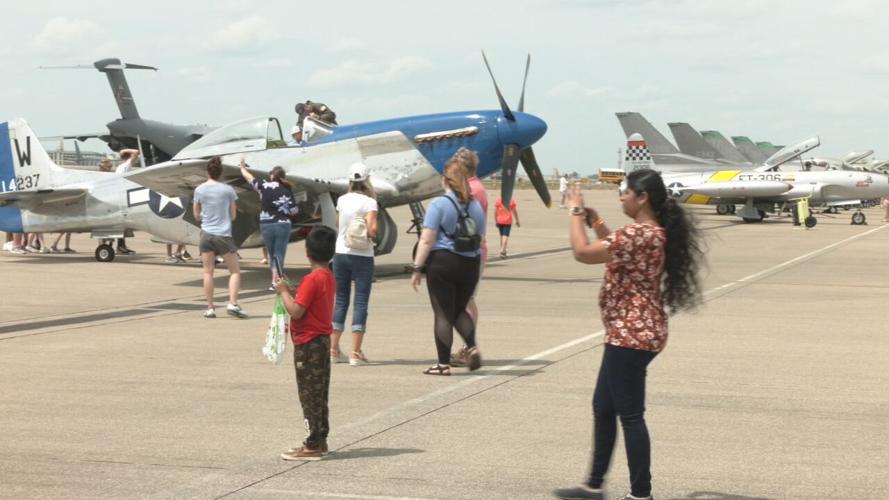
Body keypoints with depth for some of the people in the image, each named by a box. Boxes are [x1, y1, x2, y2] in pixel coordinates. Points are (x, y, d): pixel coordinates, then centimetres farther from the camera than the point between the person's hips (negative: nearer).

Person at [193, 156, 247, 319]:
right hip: (223, 235, -2)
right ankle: (232, 303, -7)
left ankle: (210, 308, 5)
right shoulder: (228, 190, -3)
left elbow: (197, 215, 9)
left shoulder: (199, 190, 2)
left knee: (208, 272, 6)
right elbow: (233, 215, 5)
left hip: (206, 234, 2)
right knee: (235, 270, 7)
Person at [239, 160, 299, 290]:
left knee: (272, 254, 15)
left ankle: (276, 280, 10)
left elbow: (249, 177, 8)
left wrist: (242, 166, 26)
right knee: (279, 254, 3)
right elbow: (294, 211, -4)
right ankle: (275, 282, -6)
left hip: (266, 225, 1)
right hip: (282, 225, -1)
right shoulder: (287, 190, -6)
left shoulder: (264, 186, -6)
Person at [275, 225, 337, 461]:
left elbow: (296, 311, -23)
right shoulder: (329, 277, 9)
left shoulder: (312, 279, -19)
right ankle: (320, 441, 22)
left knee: (310, 395, -3)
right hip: (322, 341, 9)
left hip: (308, 344, -9)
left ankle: (313, 446, 0)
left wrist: (283, 290, -11)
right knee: (319, 395, 15)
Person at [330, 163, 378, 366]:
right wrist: (373, 233, 0)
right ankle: (356, 353, -4)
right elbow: (372, 230, -20)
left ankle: (333, 350, 15)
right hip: (362, 256, -5)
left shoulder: (342, 200, 4)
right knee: (361, 302, 0)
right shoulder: (369, 202, -10)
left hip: (341, 254, 5)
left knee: (341, 300, 13)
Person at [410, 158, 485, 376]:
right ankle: (472, 348, -2)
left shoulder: (439, 204, -9)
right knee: (459, 310, 20)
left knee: (443, 314, 1)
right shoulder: (476, 206, 9)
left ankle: (444, 364, 4)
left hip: (442, 262, -5)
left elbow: (427, 240, -13)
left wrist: (417, 268, -9)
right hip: (470, 265, 5)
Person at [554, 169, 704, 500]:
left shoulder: (640, 234, -22)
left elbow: (582, 252, -24)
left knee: (630, 415, -2)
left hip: (630, 336, -11)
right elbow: (618, 250, 28)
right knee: (603, 407, 18)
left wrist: (576, 212, -10)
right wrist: (596, 223, 20)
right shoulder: (653, 232, 10)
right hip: (635, 333, 11)